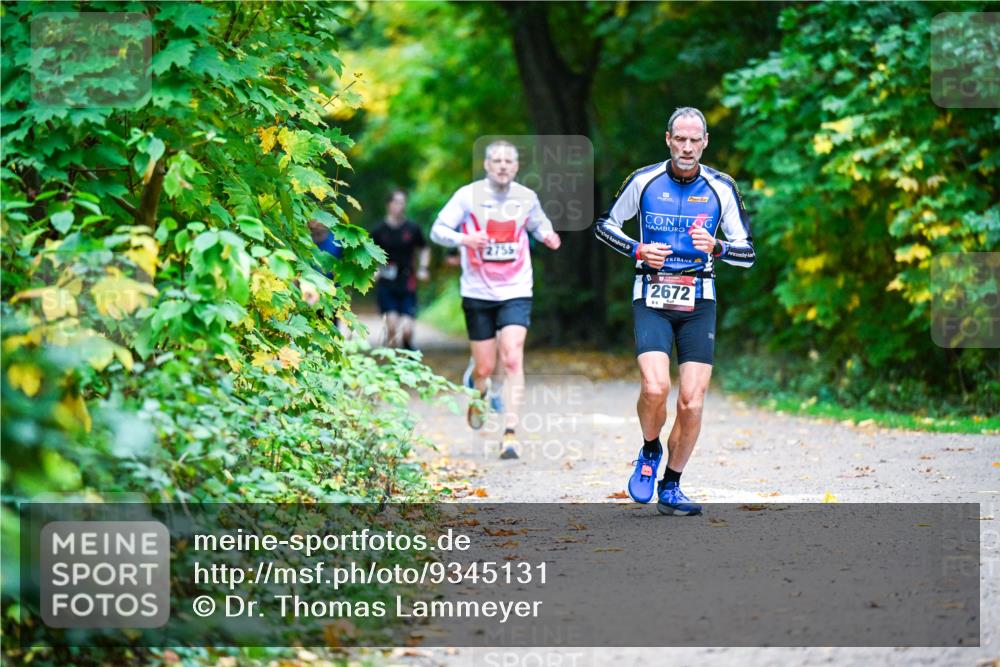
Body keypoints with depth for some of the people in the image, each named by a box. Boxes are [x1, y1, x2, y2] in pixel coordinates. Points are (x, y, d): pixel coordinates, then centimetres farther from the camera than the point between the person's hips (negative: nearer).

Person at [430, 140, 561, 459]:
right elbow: (438, 230, -4)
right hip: (478, 292, -1)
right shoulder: (468, 195, -5)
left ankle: (510, 433, -15)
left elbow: (539, 223, 22)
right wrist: (464, 239, -24)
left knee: (512, 360, -16)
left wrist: (547, 235, -1)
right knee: (485, 367, 5)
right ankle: (477, 392, 43)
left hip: (516, 292, 1)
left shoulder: (526, 198, 3)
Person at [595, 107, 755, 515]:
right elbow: (604, 225, 13)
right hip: (652, 300, -1)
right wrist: (638, 250, -5)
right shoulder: (644, 180, 0)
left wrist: (716, 247, -17)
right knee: (655, 387, -21)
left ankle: (670, 488, 13)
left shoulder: (720, 187, 1)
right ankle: (650, 452, 10)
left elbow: (748, 254, 3)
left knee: (692, 403, -5)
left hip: (698, 304, 1)